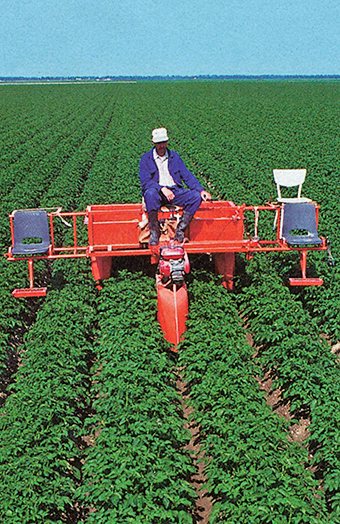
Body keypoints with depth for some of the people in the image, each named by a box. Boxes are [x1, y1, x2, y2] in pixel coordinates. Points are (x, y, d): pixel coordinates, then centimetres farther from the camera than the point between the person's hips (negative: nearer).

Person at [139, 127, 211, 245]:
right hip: (158, 193, -4)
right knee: (151, 193, -39)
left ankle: (180, 229, -19)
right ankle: (154, 233, -31)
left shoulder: (175, 156, 17)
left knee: (196, 196, -22)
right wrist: (162, 189, -24)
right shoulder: (146, 158, 4)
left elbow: (187, 176, 10)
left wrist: (201, 190, -5)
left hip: (175, 192, 4)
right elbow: (145, 181, -9)